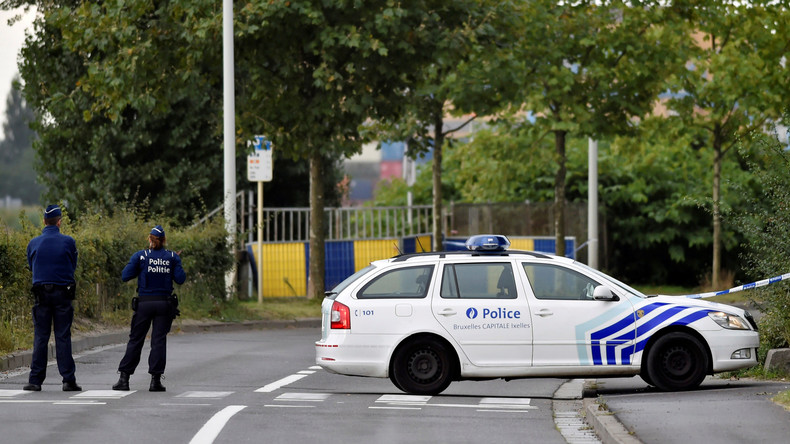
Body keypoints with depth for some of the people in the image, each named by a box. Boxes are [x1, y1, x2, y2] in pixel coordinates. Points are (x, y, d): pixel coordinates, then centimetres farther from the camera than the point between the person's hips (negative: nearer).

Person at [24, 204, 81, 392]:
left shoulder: (34, 243, 2)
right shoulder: (68, 241, -3)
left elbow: (31, 266, 13)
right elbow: (73, 266, 8)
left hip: (41, 293, 1)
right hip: (63, 293, -1)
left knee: (40, 337, 3)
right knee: (63, 337, 1)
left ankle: (35, 380, 0)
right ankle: (68, 380, 0)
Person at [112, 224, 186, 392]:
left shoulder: (140, 256, -2)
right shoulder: (172, 257, 2)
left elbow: (125, 276, -4)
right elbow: (180, 279, -1)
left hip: (144, 303, 0)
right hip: (164, 303, 0)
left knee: (135, 340, 6)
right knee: (159, 340, 2)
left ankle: (124, 378, 5)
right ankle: (155, 380, -3)